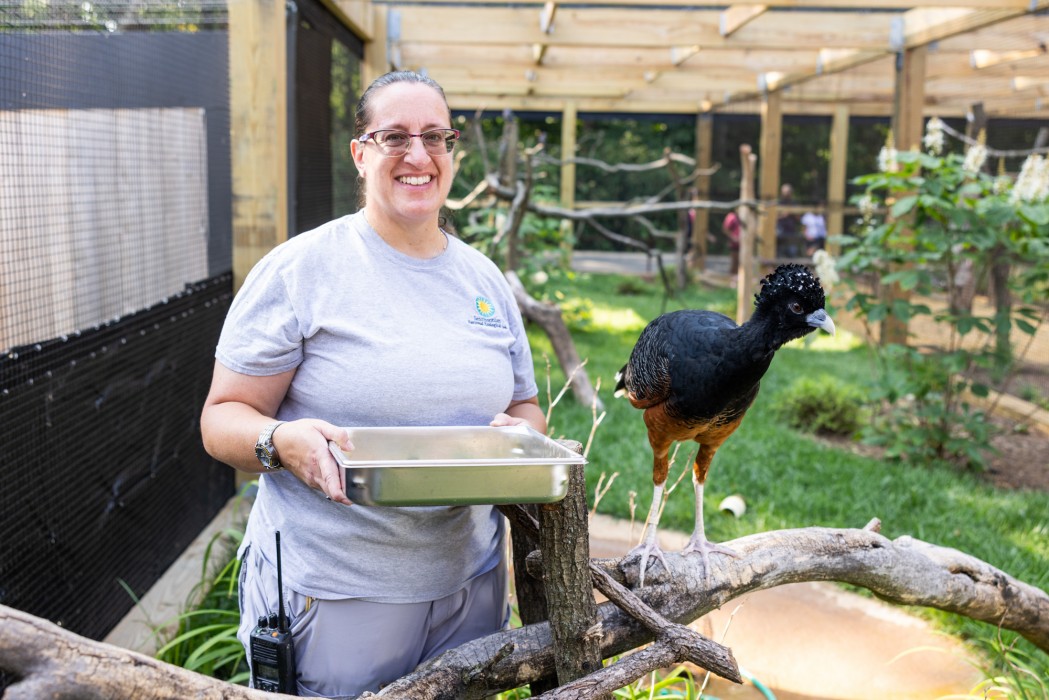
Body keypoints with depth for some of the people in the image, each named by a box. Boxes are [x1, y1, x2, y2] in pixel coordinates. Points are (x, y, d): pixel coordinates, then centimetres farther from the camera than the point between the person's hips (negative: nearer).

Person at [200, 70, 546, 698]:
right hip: (330, 591, -5)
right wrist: (281, 442, -28)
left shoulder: (486, 280, 8)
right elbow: (223, 416, -7)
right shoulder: (300, 269, -8)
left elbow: (527, 407, 15)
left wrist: (518, 430, -8)